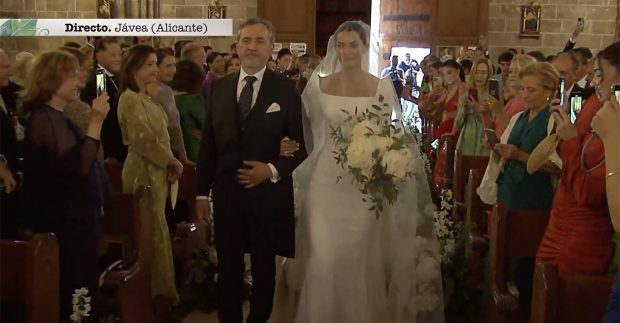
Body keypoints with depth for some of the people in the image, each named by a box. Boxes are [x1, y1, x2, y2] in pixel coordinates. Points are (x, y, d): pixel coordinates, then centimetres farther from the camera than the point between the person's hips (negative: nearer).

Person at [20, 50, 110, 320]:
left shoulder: (56, 117, 15)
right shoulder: (45, 119, -16)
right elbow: (79, 166, -26)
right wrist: (96, 122, -24)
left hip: (74, 217, 10)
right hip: (66, 222, -10)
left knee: (79, 292, 15)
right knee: (77, 297, -3)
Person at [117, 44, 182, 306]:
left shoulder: (146, 97, 14)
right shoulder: (131, 99, -15)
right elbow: (144, 141, -20)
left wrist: (170, 165, 3)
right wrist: (173, 163, -10)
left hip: (156, 171, 9)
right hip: (145, 172, -9)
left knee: (155, 231, 14)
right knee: (155, 232, -1)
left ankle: (156, 287, 23)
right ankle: (160, 291, 10)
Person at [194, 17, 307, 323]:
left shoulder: (285, 88, -5)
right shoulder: (219, 87, 4)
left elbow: (302, 143, -3)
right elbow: (208, 144, 6)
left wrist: (273, 170, -17)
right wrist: (202, 192, 5)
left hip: (269, 194, -2)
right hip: (227, 192, 2)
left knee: (264, 269, 15)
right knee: (228, 269, 10)